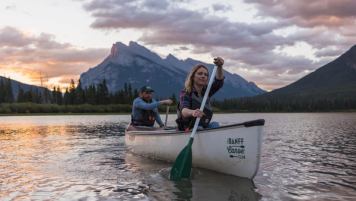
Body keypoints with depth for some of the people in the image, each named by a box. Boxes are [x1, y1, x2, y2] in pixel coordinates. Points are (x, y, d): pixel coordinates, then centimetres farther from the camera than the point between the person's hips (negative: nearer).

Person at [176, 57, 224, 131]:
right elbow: (183, 110, -29)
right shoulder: (185, 93, -10)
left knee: (215, 124, -19)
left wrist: (220, 67, -32)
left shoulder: (206, 91, 5)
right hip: (188, 130, -6)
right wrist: (192, 112, -53)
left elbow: (219, 82, -12)